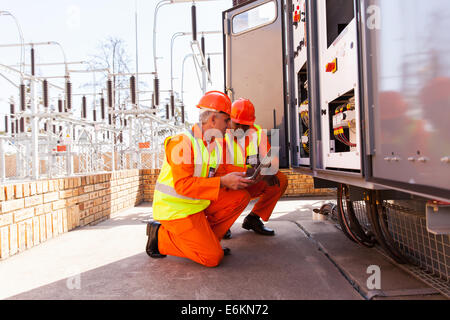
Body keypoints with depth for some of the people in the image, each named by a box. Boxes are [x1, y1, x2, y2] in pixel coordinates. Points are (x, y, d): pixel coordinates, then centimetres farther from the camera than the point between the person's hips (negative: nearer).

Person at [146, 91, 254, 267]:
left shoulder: (216, 143, 8)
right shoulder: (182, 141, -20)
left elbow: (212, 178, 12)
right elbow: (183, 185, -28)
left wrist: (235, 180, -6)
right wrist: (223, 182, -29)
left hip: (199, 202, 8)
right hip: (175, 208, -8)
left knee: (241, 196, -1)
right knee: (213, 257, -13)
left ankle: (207, 238, 4)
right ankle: (161, 237, 2)